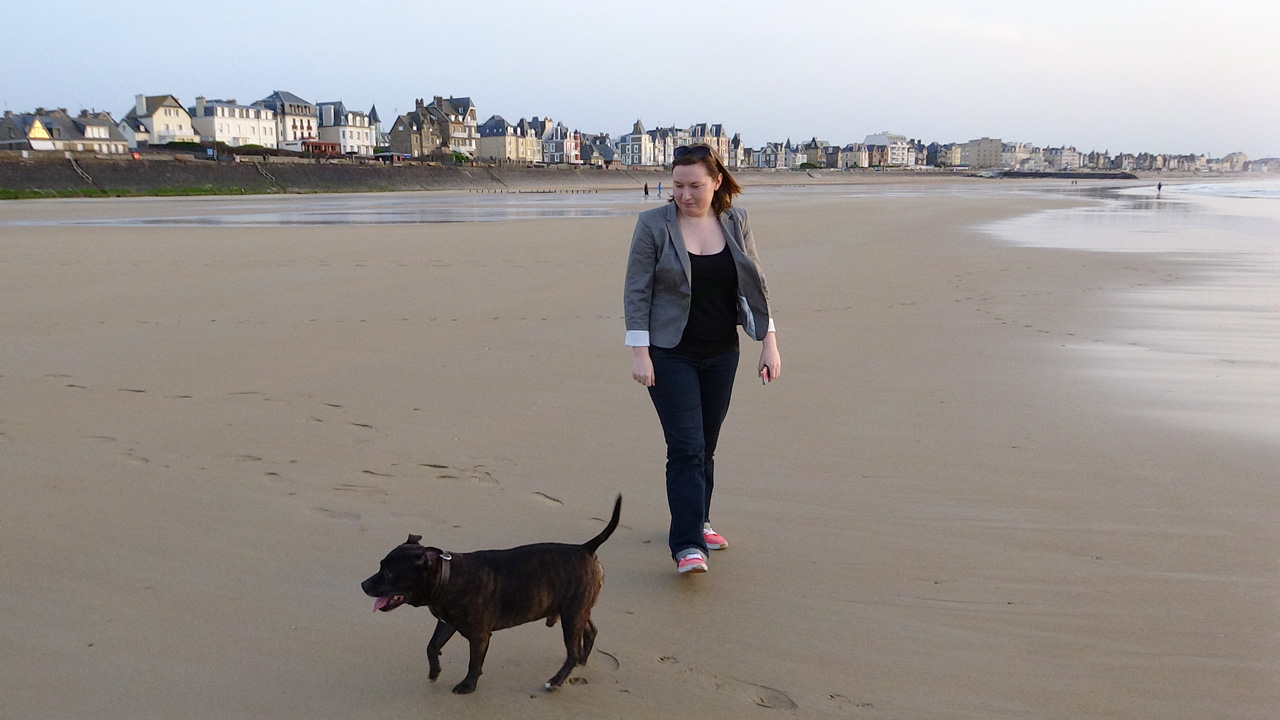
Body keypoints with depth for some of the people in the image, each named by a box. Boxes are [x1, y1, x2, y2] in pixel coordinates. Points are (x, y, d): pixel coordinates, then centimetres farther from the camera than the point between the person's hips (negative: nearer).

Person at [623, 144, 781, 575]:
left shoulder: (735, 223, 3)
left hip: (721, 354, 4)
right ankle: (687, 544, -11)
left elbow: (756, 285, 8)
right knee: (686, 447, -11)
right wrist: (639, 352, -13)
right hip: (671, 356, -4)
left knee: (706, 446, 12)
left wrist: (769, 342, 3)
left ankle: (698, 521, 30)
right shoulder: (653, 225, -6)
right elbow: (636, 292, -7)